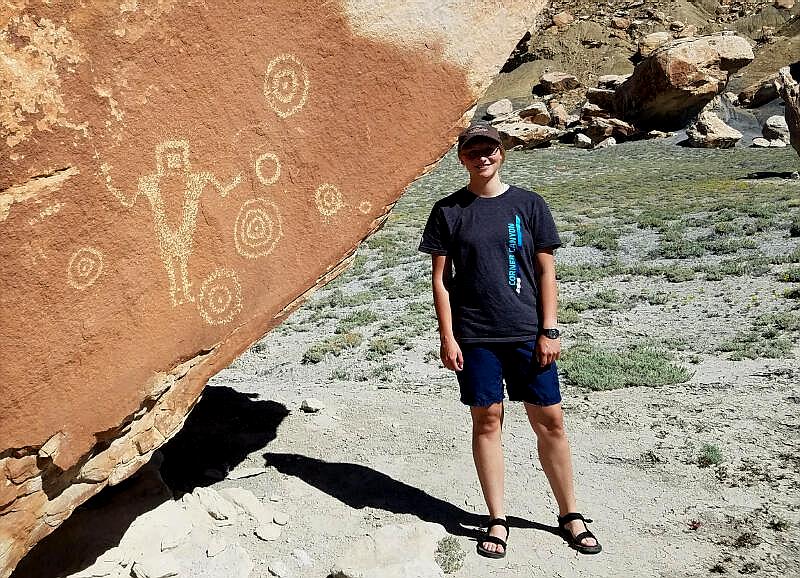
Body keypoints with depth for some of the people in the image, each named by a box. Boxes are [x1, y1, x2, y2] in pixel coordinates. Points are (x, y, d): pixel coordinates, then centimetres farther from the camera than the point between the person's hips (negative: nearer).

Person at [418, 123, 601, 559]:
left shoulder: (529, 205, 4)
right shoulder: (447, 211, 3)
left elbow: (546, 271, 4)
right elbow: (440, 278, 3)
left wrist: (549, 330, -2)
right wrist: (447, 337, -3)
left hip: (527, 333, 1)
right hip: (474, 337, 0)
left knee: (549, 421, 5)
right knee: (486, 421, 6)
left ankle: (570, 515, 24)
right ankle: (497, 520, 21)